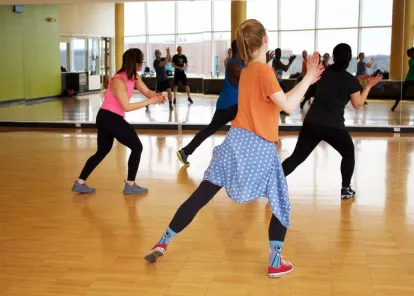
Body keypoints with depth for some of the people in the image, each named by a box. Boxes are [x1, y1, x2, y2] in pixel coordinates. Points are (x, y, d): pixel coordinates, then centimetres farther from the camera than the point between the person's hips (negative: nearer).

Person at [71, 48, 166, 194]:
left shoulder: (134, 77, 4)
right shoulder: (119, 81, -23)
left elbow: (147, 91, 2)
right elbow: (127, 107, -26)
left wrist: (157, 96, -21)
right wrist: (150, 101, -27)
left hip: (106, 118, 9)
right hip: (110, 119, -9)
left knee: (102, 151, 16)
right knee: (137, 147, 2)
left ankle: (80, 183, 17)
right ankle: (130, 185, 9)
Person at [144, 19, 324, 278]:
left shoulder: (247, 70, 14)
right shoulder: (264, 70, -11)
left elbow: (277, 100, 19)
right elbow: (288, 106, -16)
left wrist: (307, 81, 20)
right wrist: (309, 78, -9)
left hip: (237, 141, 7)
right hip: (260, 149, -7)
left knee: (201, 195, 8)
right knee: (281, 206, 12)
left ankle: (163, 243, 11)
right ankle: (276, 263, 12)